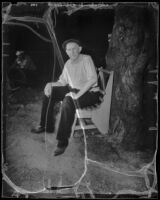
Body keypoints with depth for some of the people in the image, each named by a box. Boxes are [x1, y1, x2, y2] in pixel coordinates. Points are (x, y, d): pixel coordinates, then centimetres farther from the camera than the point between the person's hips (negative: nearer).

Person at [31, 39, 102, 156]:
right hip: (74, 90, 8)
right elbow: (62, 82, 15)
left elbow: (93, 79, -26)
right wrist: (50, 84, -7)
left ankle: (63, 141, -30)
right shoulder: (68, 64, 9)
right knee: (50, 92, 3)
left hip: (90, 92, -8)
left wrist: (78, 94, -32)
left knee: (68, 102, -36)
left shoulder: (86, 59, -13)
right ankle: (47, 126, 9)